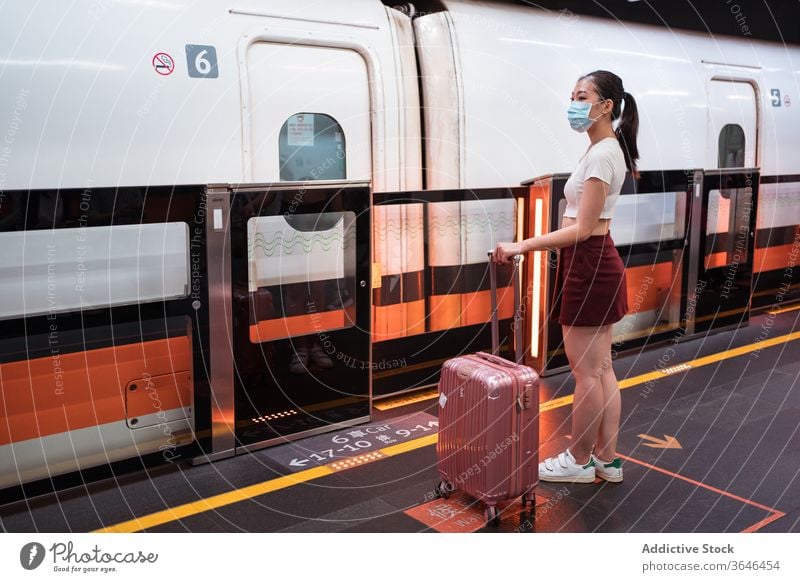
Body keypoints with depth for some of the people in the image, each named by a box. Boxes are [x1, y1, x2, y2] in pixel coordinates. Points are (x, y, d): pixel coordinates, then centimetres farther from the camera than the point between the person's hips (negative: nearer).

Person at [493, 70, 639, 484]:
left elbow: (583, 229, -20)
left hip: (588, 264, -11)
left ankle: (579, 461, 16)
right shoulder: (608, 150, 14)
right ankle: (607, 459, 23)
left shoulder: (601, 155, -17)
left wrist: (521, 246, -20)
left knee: (585, 371, 2)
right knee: (601, 368, 14)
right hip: (597, 262, 11)